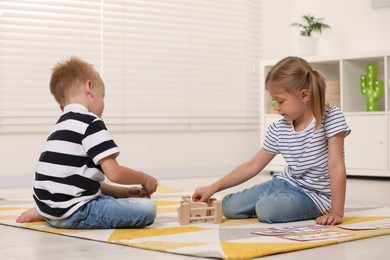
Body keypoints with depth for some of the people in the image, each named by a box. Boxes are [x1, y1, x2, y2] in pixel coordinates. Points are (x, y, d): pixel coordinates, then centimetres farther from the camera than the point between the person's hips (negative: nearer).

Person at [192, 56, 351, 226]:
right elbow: (253, 165, 4)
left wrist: (336, 212, -26)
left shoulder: (331, 117, -16)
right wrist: (213, 188, -1)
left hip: (314, 194, -6)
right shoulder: (278, 129, -1)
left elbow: (336, 167, -21)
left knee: (267, 209, -32)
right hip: (284, 183, 6)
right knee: (228, 206, -3)